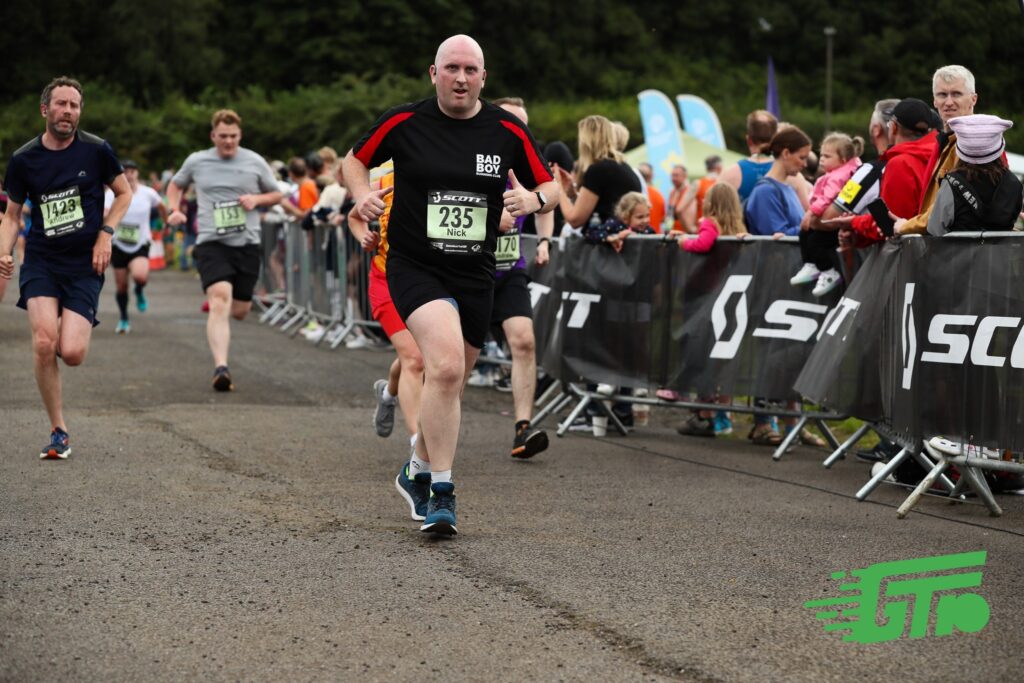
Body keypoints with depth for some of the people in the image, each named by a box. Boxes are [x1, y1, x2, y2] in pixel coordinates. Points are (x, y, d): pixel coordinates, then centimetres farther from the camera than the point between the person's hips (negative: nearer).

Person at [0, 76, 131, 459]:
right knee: (44, 343, -20)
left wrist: (105, 233, -2)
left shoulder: (96, 151, -2)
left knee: (71, 354, -13)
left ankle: (73, 329, 27)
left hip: (84, 265, -1)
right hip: (41, 262, 1)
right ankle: (58, 432, -4)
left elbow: (124, 193, 12)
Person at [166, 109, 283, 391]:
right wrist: (175, 209, 5)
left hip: (247, 243, 2)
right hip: (211, 243, -2)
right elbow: (176, 185, 24)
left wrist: (257, 199, -5)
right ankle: (221, 368, -30)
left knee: (240, 310, 7)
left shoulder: (255, 162, 5)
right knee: (220, 299, -23)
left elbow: (277, 194, 16)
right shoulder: (196, 161, 6)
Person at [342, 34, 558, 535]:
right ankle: (442, 493, -18)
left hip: (475, 275, 4)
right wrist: (362, 193, -8)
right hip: (414, 267, -4)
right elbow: (355, 159, 12)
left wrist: (531, 199, -14)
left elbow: (549, 188, 9)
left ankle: (420, 471, 40)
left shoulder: (508, 131, 0)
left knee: (449, 382, 15)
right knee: (446, 366, -25)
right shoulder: (403, 122, -4)